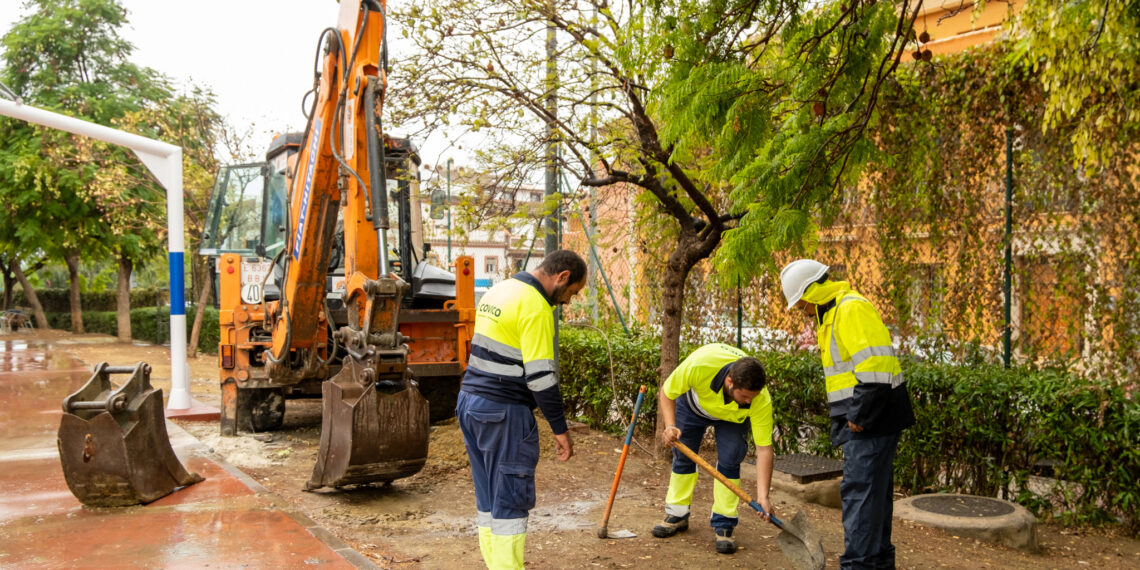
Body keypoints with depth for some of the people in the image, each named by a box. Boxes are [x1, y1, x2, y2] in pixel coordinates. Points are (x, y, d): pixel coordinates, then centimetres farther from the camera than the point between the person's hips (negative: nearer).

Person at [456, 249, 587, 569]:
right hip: (503, 412, -9)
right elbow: (540, 376, -18)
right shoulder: (535, 308, -16)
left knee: (489, 500, 14)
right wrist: (560, 429, -12)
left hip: (470, 402, 9)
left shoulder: (497, 291, 13)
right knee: (511, 501, -1)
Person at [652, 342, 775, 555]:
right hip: (693, 403, 1)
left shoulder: (761, 400, -40)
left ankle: (723, 526, -4)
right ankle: (677, 516, 22)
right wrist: (670, 425, -40)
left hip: (732, 417, 0)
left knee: (729, 460, -16)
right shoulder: (698, 365, -45)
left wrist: (762, 497, -41)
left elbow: (764, 449, -35)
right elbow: (666, 393, -25)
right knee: (683, 455, 4)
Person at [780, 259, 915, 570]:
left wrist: (860, 416, -20)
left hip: (872, 419, -11)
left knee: (860, 490, -9)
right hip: (868, 419, 11)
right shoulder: (831, 313, 17)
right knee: (873, 489, 18)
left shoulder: (851, 309, -17)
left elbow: (874, 368, -25)